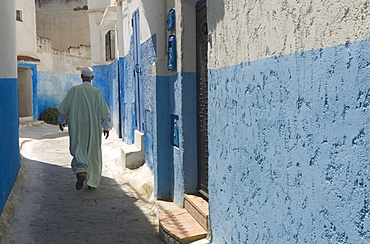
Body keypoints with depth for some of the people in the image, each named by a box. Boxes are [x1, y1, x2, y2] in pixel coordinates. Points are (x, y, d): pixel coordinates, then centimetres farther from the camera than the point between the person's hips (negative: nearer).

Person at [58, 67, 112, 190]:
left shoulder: (75, 90, -4)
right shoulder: (96, 92, -4)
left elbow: (64, 107, 0)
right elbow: (104, 112, -4)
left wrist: (61, 121, 15)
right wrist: (106, 127, 5)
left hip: (77, 128, 0)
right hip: (93, 128, 1)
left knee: (78, 151, 7)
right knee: (93, 153, 12)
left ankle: (81, 172, -22)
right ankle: (92, 182, 18)